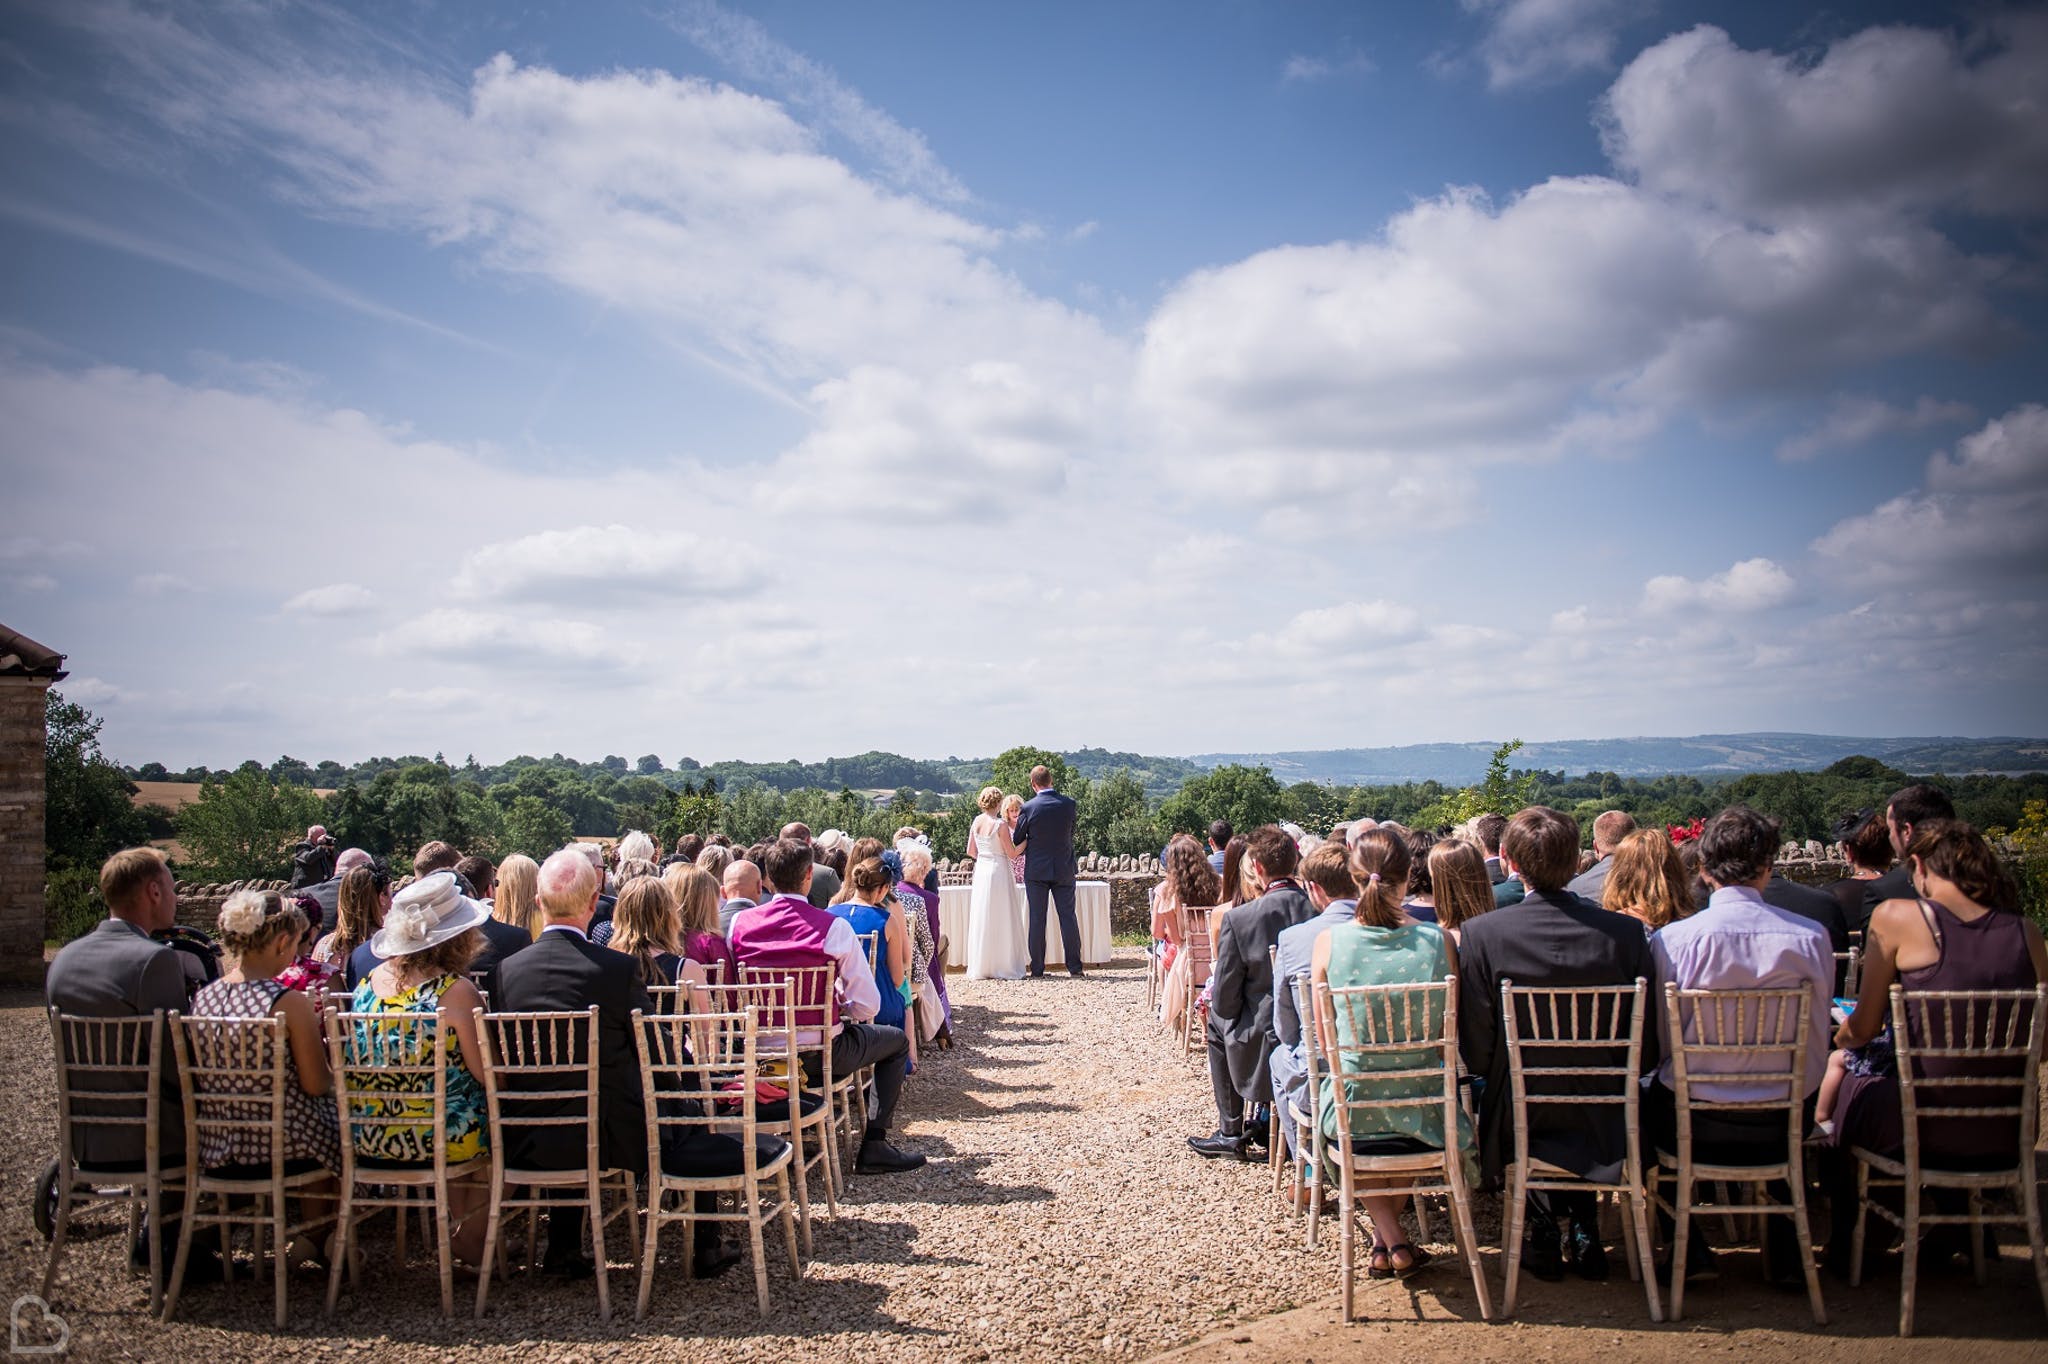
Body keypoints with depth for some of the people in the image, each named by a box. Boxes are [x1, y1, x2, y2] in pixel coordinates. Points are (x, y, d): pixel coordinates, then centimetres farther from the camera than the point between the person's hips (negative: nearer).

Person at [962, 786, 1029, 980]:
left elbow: (970, 851, 10)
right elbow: (1012, 853, -12)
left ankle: (980, 967, 16)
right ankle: (1004, 966, 4)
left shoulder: (976, 821, 4)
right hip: (998, 872, -6)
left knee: (982, 919, 11)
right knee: (1001, 920, 1)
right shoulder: (1000, 825, -15)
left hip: (981, 871, 6)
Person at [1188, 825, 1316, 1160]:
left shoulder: (1238, 918, -17)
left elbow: (1225, 1001, -11)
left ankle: (1231, 1132, 26)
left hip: (1264, 1053, -4)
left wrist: (1217, 1003, 12)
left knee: (1218, 1021, 27)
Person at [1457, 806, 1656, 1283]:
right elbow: (1647, 1050, -6)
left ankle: (1544, 1228, 23)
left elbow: (1476, 1052, -13)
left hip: (1519, 1128, -2)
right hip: (1603, 1129, 2)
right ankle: (1582, 1229, 31)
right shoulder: (1626, 931, -13)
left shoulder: (1481, 934, -18)